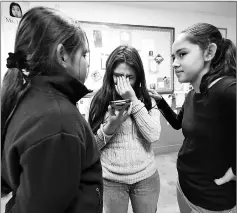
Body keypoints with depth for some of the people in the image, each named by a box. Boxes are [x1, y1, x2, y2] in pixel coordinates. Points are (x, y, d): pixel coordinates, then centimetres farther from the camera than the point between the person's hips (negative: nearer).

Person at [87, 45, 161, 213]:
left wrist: (134, 100, -19)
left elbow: (154, 136, -17)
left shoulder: (148, 100, -3)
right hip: (111, 180, 0)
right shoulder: (99, 101, -6)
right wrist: (110, 126, -22)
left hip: (146, 178, 1)